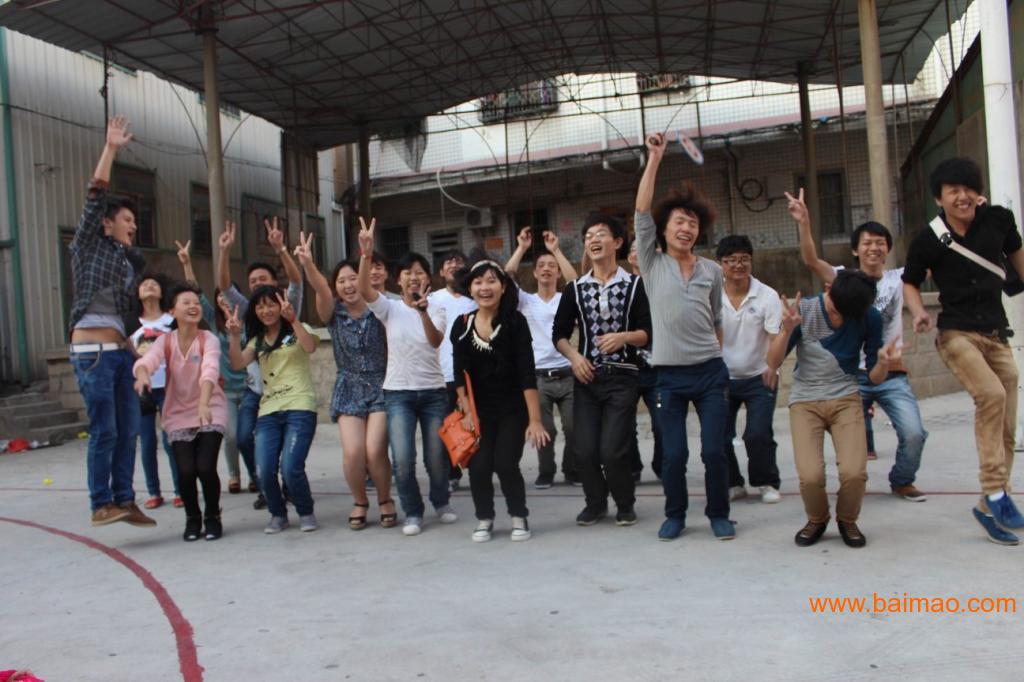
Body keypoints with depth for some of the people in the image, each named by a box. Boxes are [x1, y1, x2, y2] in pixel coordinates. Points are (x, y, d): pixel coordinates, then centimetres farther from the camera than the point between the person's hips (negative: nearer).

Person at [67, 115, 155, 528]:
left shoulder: (130, 260, 18)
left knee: (129, 430, 5)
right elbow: (96, 197, -7)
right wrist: (110, 149, -10)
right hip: (92, 351, -6)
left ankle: (124, 500, 11)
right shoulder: (88, 246, 2)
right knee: (104, 431, -8)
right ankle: (101, 505, -2)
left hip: (121, 352, 7)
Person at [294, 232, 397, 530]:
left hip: (380, 386, -2)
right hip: (349, 388, 2)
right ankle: (359, 501, 16)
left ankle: (385, 500, 15)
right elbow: (320, 289, -19)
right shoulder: (334, 313, 0)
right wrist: (307, 263, -40)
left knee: (375, 450, -13)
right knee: (352, 452, -12)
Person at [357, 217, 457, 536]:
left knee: (436, 456, 6)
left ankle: (441, 503, 34)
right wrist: (366, 254, -31)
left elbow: (435, 341, -18)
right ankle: (413, 513, 12)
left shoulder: (436, 310, 2)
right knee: (403, 459, -10)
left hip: (433, 391, 1)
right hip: (398, 393, -1)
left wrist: (423, 310, -36)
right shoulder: (389, 308, 2)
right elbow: (364, 289, -18)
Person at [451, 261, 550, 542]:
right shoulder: (462, 325, -5)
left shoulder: (515, 322, -13)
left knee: (505, 464, -13)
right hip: (480, 410, 2)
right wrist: (467, 411, -8)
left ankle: (519, 517, 14)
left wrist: (535, 419, -20)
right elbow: (460, 374, -1)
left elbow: (527, 373, -17)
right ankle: (484, 519, 19)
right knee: (479, 467, -8)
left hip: (513, 409, -2)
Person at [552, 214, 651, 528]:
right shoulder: (575, 288, 8)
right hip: (586, 376, 3)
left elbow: (647, 332, -2)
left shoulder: (634, 284, 1)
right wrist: (574, 357, -5)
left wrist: (624, 337, -21)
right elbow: (559, 333, 12)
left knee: (612, 450, -9)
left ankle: (625, 503, 19)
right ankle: (596, 501, 27)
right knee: (584, 451, -1)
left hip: (622, 378, -3)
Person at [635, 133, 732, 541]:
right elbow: (642, 212, -7)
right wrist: (654, 159, -8)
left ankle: (718, 514, 20)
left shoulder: (712, 271, 8)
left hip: (710, 371, 1)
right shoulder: (652, 263, 2)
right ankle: (675, 515, 22)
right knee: (673, 454, 1)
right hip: (670, 374, -1)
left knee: (714, 450, 0)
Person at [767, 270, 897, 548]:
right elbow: (773, 363, -9)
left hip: (846, 399, 1)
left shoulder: (869, 318, -5)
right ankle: (816, 520, 16)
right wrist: (787, 329, -25)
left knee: (854, 472, -20)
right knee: (810, 476, -19)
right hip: (805, 401, -1)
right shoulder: (804, 310, -9)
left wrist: (883, 363, -20)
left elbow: (874, 377, 2)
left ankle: (847, 520, 14)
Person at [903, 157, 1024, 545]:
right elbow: (910, 282, 6)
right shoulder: (928, 241, -9)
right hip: (957, 334, -4)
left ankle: (991, 507, 18)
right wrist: (918, 312, -12)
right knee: (992, 395, -30)